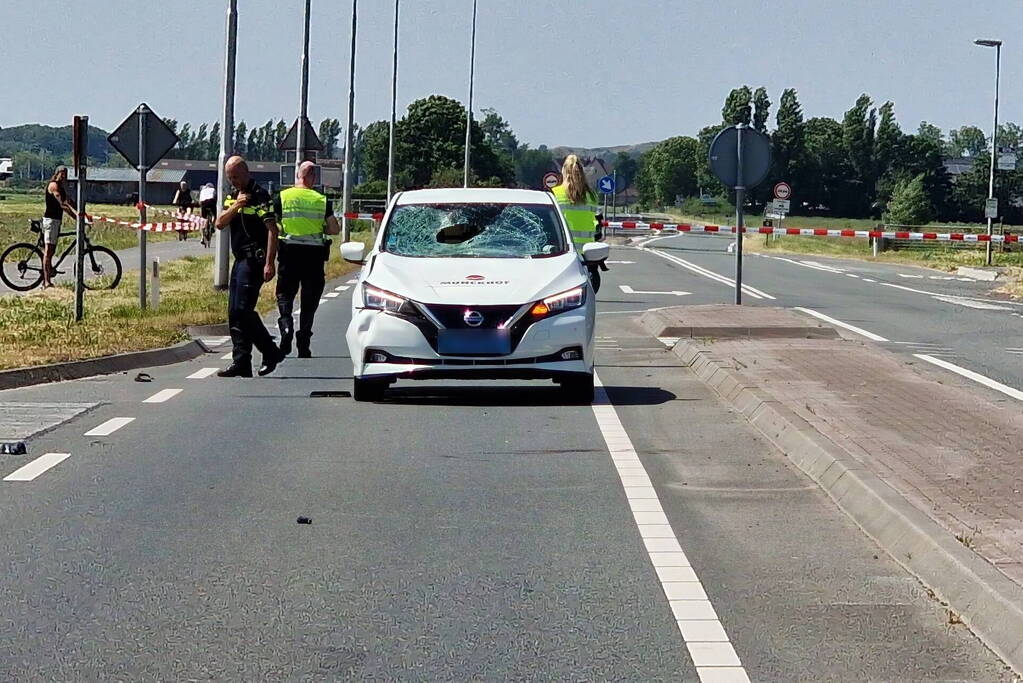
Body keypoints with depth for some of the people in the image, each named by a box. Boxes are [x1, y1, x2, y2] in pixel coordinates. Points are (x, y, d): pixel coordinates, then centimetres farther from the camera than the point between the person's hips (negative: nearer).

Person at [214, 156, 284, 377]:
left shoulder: (260, 196, -10)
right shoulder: (232, 197, 17)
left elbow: (272, 230, -16)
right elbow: (220, 223, 7)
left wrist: (269, 263, -23)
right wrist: (236, 205, -10)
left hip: (254, 259, -9)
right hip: (240, 259, 9)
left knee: (243, 309, -14)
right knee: (234, 312, 8)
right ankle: (241, 362, 13)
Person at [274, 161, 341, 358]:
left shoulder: (283, 197, -1)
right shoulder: (322, 201, 2)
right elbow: (335, 229, 1)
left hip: (290, 253, -1)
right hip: (314, 254, 1)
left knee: (285, 294, 10)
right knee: (309, 301, 8)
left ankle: (286, 324, -18)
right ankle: (303, 347, 10)